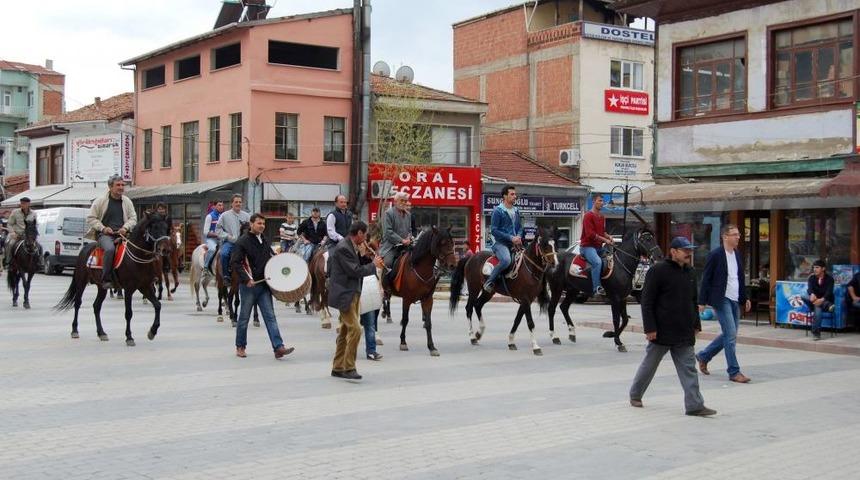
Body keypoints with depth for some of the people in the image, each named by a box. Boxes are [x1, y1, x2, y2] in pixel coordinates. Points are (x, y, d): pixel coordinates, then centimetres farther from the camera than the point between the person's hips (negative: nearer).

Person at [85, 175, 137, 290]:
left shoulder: (127, 201, 14)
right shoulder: (100, 201, 4)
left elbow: (133, 218, 17)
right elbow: (90, 218, 5)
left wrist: (125, 227, -4)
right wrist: (103, 228, -8)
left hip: (122, 234, 4)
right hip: (105, 234, -4)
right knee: (110, 248, -36)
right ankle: (106, 279, -30)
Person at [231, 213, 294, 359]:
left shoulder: (264, 241, 12)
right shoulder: (242, 242, -7)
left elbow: (272, 258, 26)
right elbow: (234, 262, -13)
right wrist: (247, 279, -21)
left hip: (263, 285, 5)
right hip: (248, 286, -5)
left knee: (270, 316, -2)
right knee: (244, 317, 7)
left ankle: (278, 347, -8)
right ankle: (240, 347, 22)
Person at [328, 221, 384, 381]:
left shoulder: (350, 247, 13)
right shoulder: (343, 248, -17)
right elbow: (355, 271, -21)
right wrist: (373, 265, -10)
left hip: (352, 294, 11)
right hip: (344, 295, -11)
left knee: (345, 331, 14)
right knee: (355, 330, -14)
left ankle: (338, 368, 21)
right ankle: (348, 368, -8)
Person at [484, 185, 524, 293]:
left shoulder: (516, 211, 15)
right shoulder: (498, 211, -6)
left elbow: (520, 227, 23)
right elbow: (494, 230, -11)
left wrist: (518, 237, -1)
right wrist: (511, 238, -16)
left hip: (514, 244, 7)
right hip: (501, 243, -7)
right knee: (506, 260, -34)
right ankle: (489, 282, -20)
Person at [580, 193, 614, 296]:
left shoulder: (602, 217, 17)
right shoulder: (588, 215, -9)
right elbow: (590, 234, -17)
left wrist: (608, 237, 1)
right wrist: (605, 240, -17)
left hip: (599, 246, 9)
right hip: (587, 246, -9)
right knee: (598, 262, -33)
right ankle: (596, 289, -34)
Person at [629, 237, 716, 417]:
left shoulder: (690, 273, 11)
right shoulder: (658, 271, -12)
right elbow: (647, 302, -14)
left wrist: (696, 324, 16)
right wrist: (650, 328, -17)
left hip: (684, 333, 6)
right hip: (661, 332, -6)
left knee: (689, 368, 2)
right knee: (649, 364, 9)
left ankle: (695, 405, 2)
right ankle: (635, 394, 28)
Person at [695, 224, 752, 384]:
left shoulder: (738, 255, 12)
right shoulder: (715, 255, -10)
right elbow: (706, 279, -8)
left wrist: (745, 298, 15)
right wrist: (702, 302, -10)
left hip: (735, 301, 8)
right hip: (721, 300, -8)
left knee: (728, 335, 13)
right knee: (731, 335, -8)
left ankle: (703, 356, 30)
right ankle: (734, 372, -1)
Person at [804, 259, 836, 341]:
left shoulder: (829, 278, -7)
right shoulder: (812, 278, 3)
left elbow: (829, 292, -21)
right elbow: (809, 288, -15)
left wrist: (822, 300, -41)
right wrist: (812, 294, -40)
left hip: (825, 300, -3)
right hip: (815, 299, 3)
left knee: (818, 308, -38)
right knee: (804, 297, -31)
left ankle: (816, 333, -37)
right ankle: (828, 306, -41)